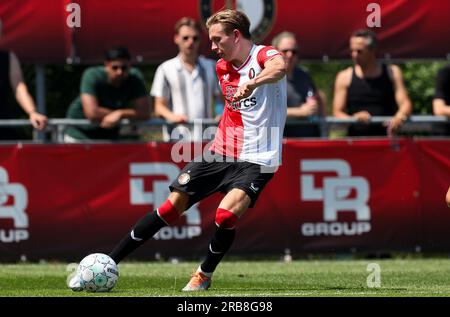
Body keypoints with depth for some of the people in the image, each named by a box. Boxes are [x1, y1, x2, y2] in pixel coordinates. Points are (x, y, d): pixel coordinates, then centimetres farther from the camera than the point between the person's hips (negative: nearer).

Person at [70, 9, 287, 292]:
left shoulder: (264, 55, -13)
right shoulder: (222, 67, 11)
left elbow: (279, 68, -40)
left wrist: (253, 83, -60)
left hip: (256, 161, -6)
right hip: (220, 152, 7)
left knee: (226, 215, -27)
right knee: (171, 207, 1)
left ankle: (204, 275, -1)